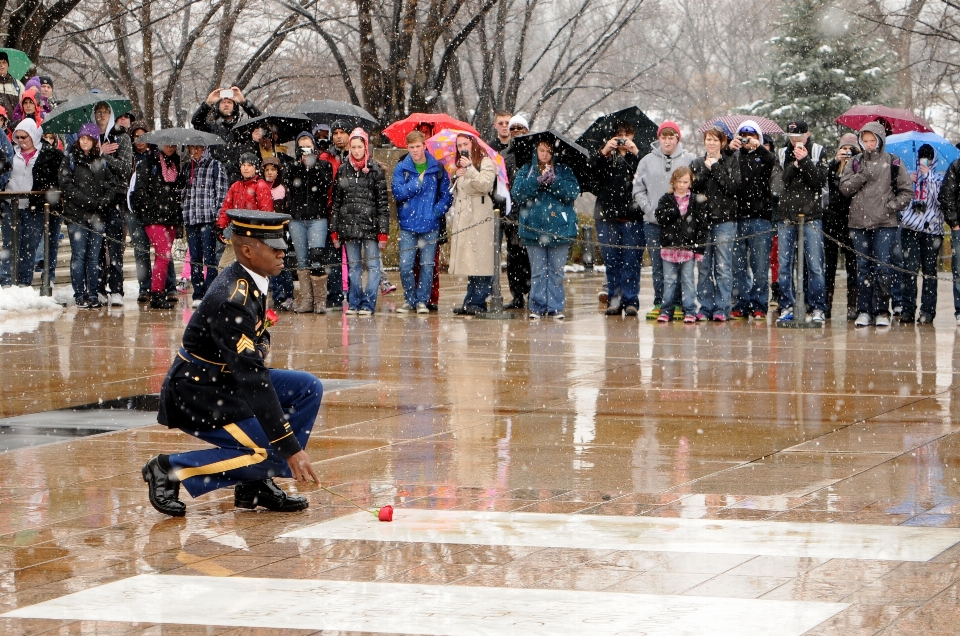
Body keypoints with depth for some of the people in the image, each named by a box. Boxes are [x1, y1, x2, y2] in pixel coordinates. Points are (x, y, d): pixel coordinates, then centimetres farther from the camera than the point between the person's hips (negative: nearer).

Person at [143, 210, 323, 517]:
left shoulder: (248, 281, 3)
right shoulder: (232, 300, -27)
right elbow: (251, 378, -31)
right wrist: (291, 448, -31)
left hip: (224, 382, 10)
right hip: (195, 397, -10)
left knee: (309, 389, 2)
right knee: (277, 457, -16)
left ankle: (256, 484, 5)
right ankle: (170, 469, -9)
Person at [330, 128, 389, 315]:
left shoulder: (376, 170, 0)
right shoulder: (342, 170, 10)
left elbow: (383, 202, -2)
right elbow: (336, 202, 12)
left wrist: (383, 231, -8)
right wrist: (334, 230, 8)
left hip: (370, 226, -3)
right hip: (348, 226, 3)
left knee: (373, 265, -3)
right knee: (353, 266, 8)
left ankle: (368, 303, 1)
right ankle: (354, 303, 13)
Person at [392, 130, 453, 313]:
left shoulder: (437, 168, 4)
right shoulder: (401, 168, 4)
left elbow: (446, 194, 5)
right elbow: (398, 192, -8)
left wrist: (437, 211, -9)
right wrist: (418, 181, -9)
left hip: (430, 225, 0)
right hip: (408, 224, 0)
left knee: (427, 265, 2)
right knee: (405, 265, -4)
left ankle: (422, 301, 12)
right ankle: (409, 300, 11)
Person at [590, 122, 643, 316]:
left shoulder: (638, 155, 7)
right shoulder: (605, 156, 12)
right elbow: (592, 169, -7)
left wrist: (636, 152, -18)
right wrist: (603, 152, -22)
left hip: (633, 215, -2)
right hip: (607, 216, 2)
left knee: (632, 260, -2)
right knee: (611, 261, 5)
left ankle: (631, 300, 2)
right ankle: (614, 299, 11)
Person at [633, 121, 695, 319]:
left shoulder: (689, 160, 4)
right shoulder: (647, 161, 9)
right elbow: (638, 190, 10)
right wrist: (650, 209, -3)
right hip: (653, 222, 2)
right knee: (657, 265, 4)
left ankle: (676, 303, 2)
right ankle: (659, 304, 9)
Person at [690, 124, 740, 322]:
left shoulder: (732, 161, 5)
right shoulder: (697, 163, 14)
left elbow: (734, 187, -9)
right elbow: (691, 187, 1)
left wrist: (715, 167, -8)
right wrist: (705, 169, -8)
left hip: (724, 219, -3)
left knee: (723, 266, -4)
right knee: (703, 267, 4)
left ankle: (722, 308, -2)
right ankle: (705, 307, 8)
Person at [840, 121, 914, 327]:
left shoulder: (892, 163, 4)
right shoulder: (855, 163, 11)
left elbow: (907, 191, 6)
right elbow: (844, 188, 2)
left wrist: (892, 206, -6)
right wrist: (862, 176, -10)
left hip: (885, 224, -2)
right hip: (859, 223, 2)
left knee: (882, 267, -6)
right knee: (863, 267, 5)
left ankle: (881, 311, -1)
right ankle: (864, 311, 9)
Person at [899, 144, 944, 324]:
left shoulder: (938, 179, 10)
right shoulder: (910, 177, 16)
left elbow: (940, 197, -8)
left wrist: (928, 176, -7)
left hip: (931, 228, -2)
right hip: (910, 228, 2)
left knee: (929, 269, -2)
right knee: (909, 267, -6)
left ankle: (928, 310, -2)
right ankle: (908, 308, -5)